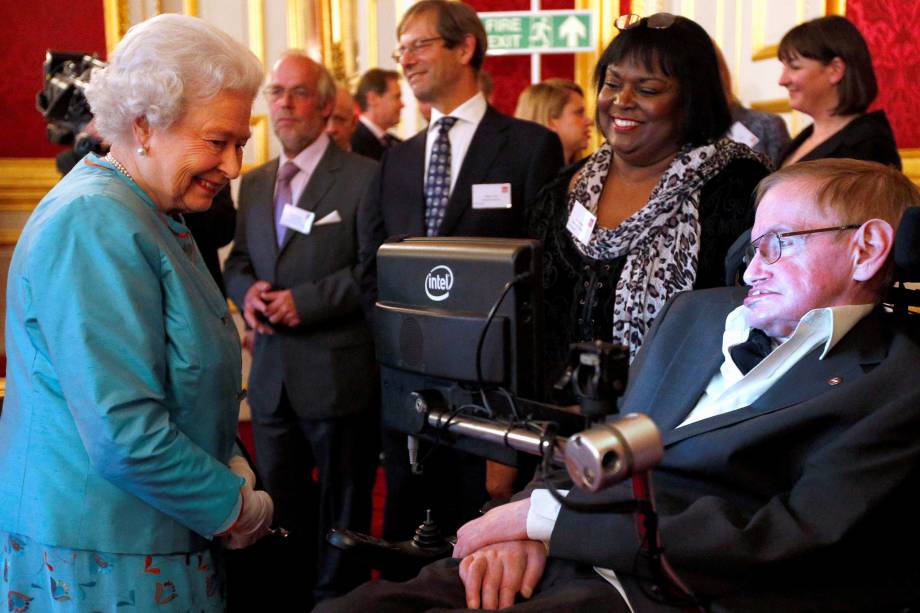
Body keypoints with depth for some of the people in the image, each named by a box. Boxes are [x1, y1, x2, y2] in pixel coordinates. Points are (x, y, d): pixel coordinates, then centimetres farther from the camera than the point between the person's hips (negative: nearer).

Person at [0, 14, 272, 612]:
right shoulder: (94, 226, -21)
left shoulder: (152, 216, 10)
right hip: (103, 562, -9)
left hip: (166, 536, 9)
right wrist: (236, 507, -14)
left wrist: (231, 464, 6)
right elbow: (124, 435, -27)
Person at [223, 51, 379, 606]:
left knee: (341, 507, 9)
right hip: (272, 373, 6)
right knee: (281, 500, 18)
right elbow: (238, 260, 16)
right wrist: (246, 289, -7)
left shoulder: (364, 177, -8)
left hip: (337, 372, -6)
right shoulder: (254, 183, 12)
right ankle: (289, 591, 34)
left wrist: (305, 301, -19)